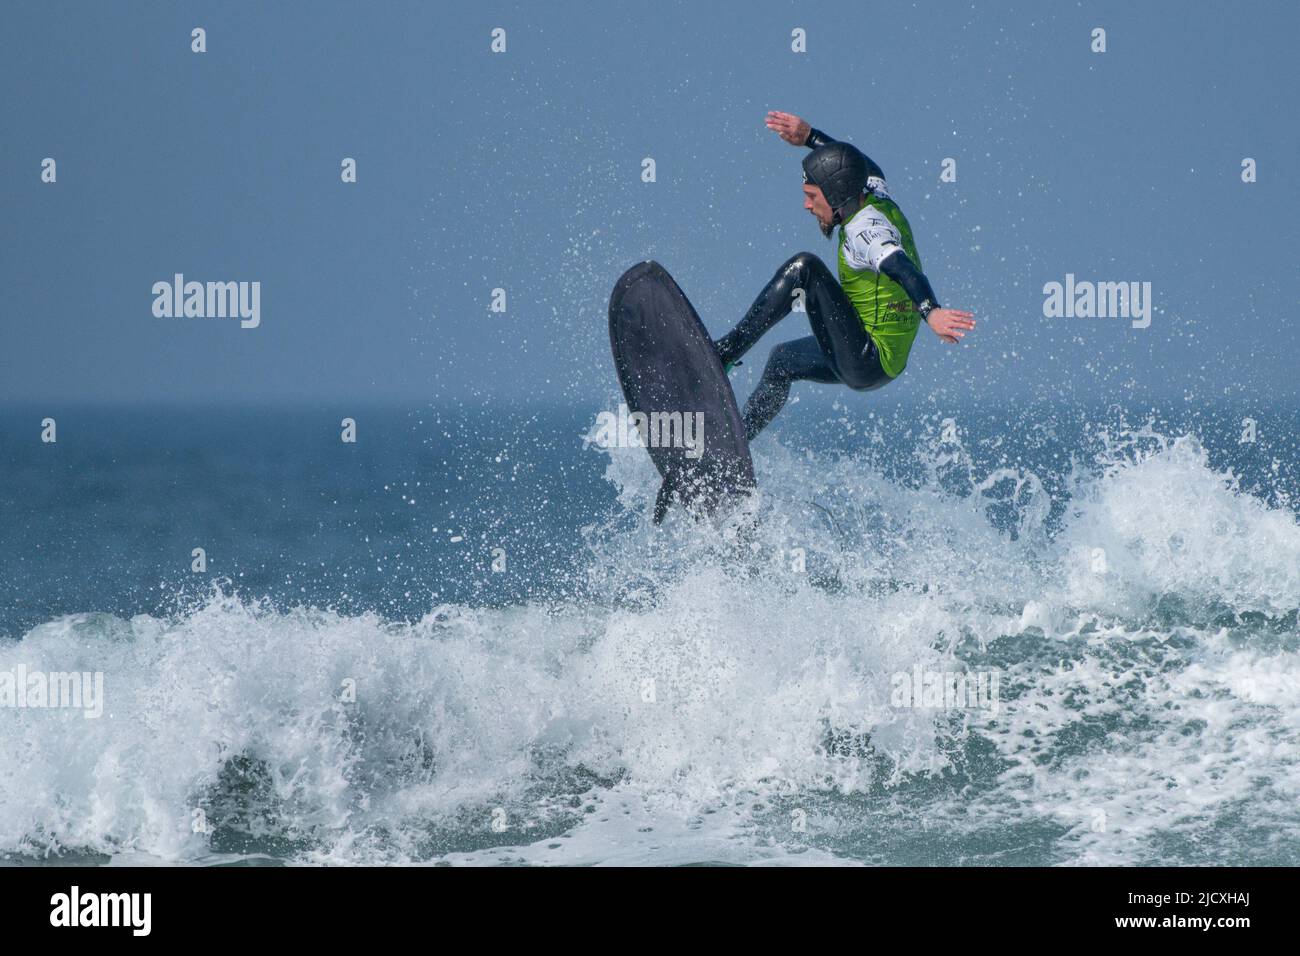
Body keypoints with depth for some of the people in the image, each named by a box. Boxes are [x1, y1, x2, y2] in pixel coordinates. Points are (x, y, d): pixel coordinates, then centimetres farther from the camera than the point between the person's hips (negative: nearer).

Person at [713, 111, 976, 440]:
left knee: (804, 267, -21)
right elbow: (865, 166, 25)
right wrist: (809, 137, 22)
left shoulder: (865, 230, -24)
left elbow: (902, 268, -43)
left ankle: (726, 350, -18)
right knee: (783, 360, 31)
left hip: (867, 361, -11)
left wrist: (931, 312, -60)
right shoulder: (878, 197, 2)